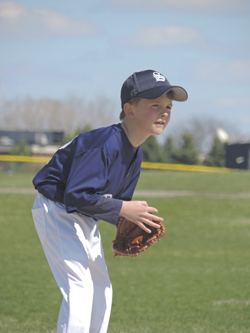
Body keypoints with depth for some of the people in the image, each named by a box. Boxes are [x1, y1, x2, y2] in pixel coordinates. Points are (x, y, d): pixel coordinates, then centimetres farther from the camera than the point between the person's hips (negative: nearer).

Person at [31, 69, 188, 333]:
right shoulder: (106, 143, -28)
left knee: (101, 289, 16)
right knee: (78, 287, -18)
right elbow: (75, 196, -33)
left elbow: (119, 199, 11)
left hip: (85, 219, 10)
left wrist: (134, 219, -10)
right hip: (56, 210, -10)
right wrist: (122, 209, -29)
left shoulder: (135, 154, 3)